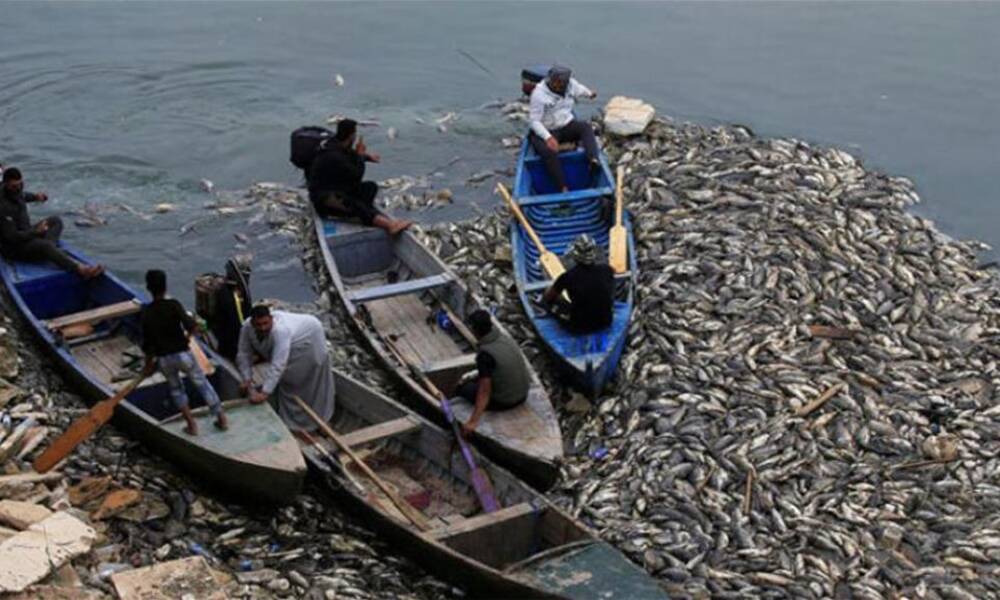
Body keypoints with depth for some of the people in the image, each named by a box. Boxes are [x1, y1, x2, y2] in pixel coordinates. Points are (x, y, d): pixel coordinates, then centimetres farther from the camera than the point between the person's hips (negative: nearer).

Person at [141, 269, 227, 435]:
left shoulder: (146, 312, -2)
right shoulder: (173, 305, -12)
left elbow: (147, 342, 2)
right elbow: (191, 326, -21)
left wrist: (149, 364, 14)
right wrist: (187, 336, 2)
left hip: (163, 359, 2)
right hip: (182, 354, -2)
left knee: (176, 389, 23)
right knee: (202, 383, 14)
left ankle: (192, 424, 17)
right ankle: (221, 418, 17)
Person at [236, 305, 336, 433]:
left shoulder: (280, 330, -48)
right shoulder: (247, 328, -28)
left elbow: (277, 365, -52)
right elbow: (244, 354, -16)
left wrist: (264, 393, -54)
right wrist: (247, 379, -26)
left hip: (308, 336, -6)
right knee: (286, 379, 9)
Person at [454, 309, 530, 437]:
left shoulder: (485, 354, -28)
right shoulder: (505, 338, -4)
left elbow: (484, 392, -28)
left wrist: (473, 422, -29)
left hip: (504, 402, -7)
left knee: (462, 388, 14)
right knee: (476, 379, 27)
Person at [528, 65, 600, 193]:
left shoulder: (571, 84, -3)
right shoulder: (539, 94, -20)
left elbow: (580, 89, 23)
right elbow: (534, 121, -21)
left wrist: (590, 94, 45)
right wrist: (548, 138, -34)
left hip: (567, 125, 5)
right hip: (546, 131, -5)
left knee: (586, 127, -25)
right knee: (549, 151, -35)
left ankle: (594, 160, -46)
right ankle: (563, 188, -35)